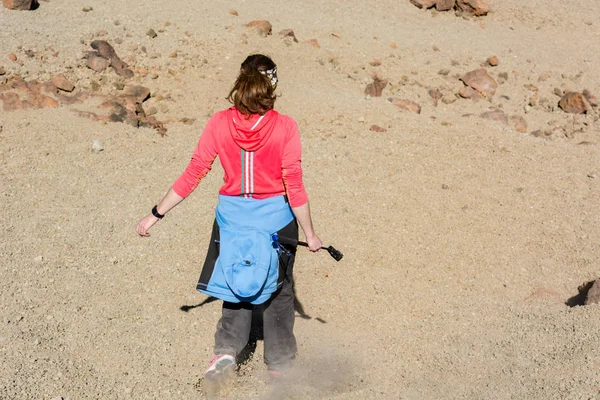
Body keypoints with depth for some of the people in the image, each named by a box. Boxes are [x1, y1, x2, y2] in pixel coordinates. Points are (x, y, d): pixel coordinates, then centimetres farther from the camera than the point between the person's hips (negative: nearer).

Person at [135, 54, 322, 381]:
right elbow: (294, 187, -13)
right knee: (278, 289, 17)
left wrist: (156, 214, 0)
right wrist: (309, 233, -3)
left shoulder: (220, 123, -10)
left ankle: (227, 350, 14)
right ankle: (279, 362, 27)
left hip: (232, 213, 2)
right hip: (274, 215, -1)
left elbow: (192, 175, -9)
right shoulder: (284, 127, -15)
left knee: (237, 281, 23)